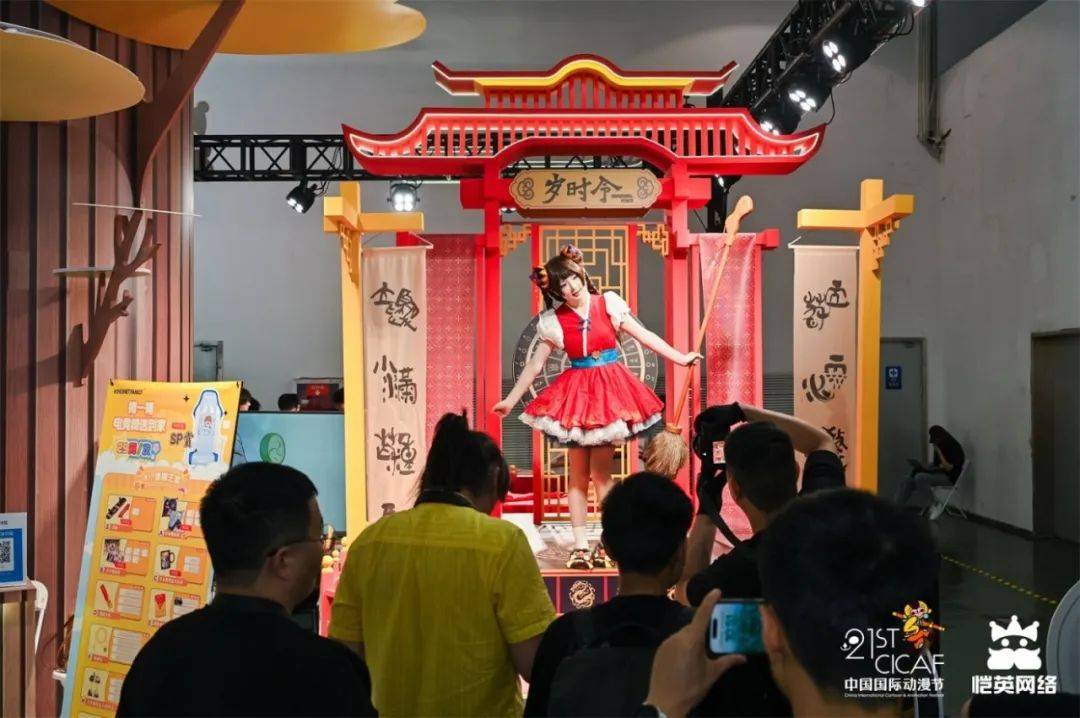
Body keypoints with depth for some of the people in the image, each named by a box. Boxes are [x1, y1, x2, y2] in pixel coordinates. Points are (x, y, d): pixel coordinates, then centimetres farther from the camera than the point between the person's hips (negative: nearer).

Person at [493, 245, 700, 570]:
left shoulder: (608, 304, -2)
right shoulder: (554, 321, 0)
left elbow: (644, 335, 1)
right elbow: (534, 365, 6)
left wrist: (681, 358, -2)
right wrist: (511, 400, 7)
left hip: (609, 390, -1)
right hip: (576, 394, 1)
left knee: (600, 471, -5)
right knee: (578, 473, 5)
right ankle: (581, 546, 10)